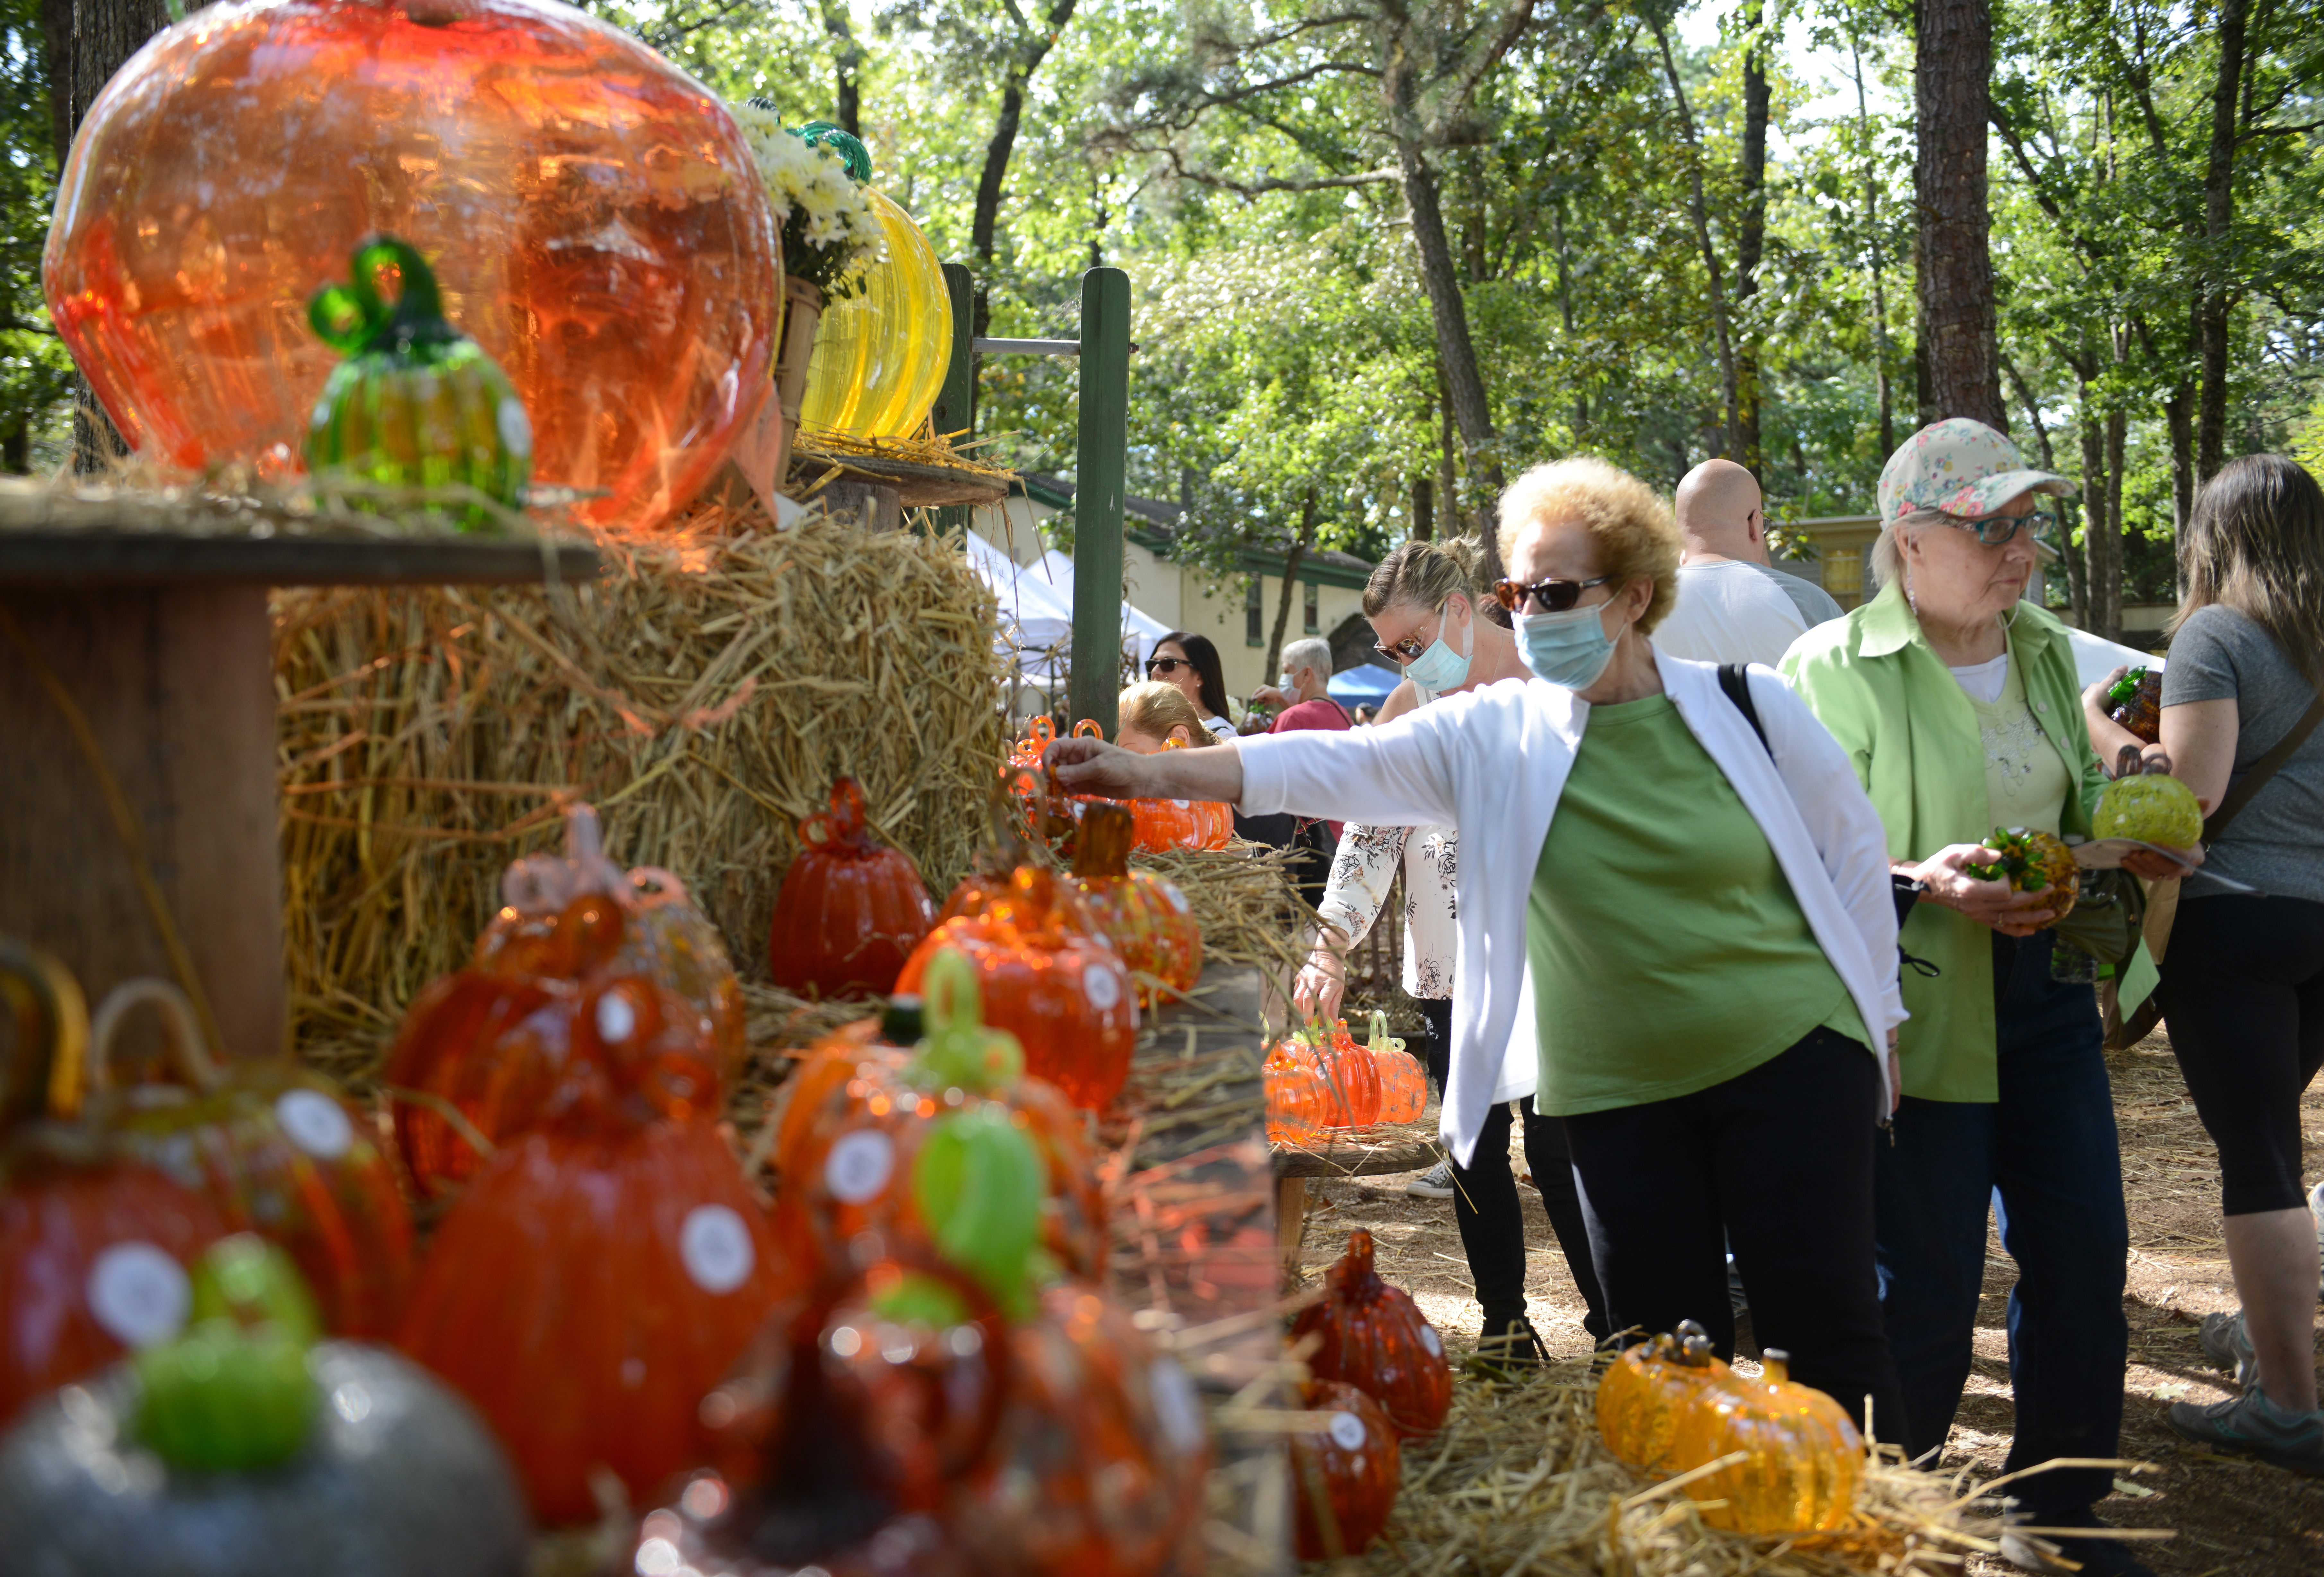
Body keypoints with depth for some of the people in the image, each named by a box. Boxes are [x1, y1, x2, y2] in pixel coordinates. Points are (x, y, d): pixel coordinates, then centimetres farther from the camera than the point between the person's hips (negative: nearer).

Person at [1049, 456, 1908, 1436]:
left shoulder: (1746, 709, -3)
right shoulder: (1494, 735, -2)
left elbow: (1853, 847, 8)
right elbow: (1343, 766, -14)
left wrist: (1875, 1016, 9)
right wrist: (1160, 775, -27)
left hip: (1792, 1060, -2)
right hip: (1619, 1092, 2)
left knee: (1825, 1334, -1)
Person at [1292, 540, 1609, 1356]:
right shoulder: (1406, 708, 11)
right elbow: (1371, 832, 8)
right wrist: (1332, 946, -3)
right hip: (1450, 971, 5)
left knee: (1557, 1147, -5)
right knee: (1477, 1151, 8)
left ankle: (1616, 1330, 8)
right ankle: (1505, 1329, 20)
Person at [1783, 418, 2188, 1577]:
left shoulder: (2045, 654, 9)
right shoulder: (1836, 668, -12)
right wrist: (1925, 883, -27)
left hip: (2044, 992, 7)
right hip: (1917, 1011, -7)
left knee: (2085, 1257, 10)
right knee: (1926, 1286, 0)